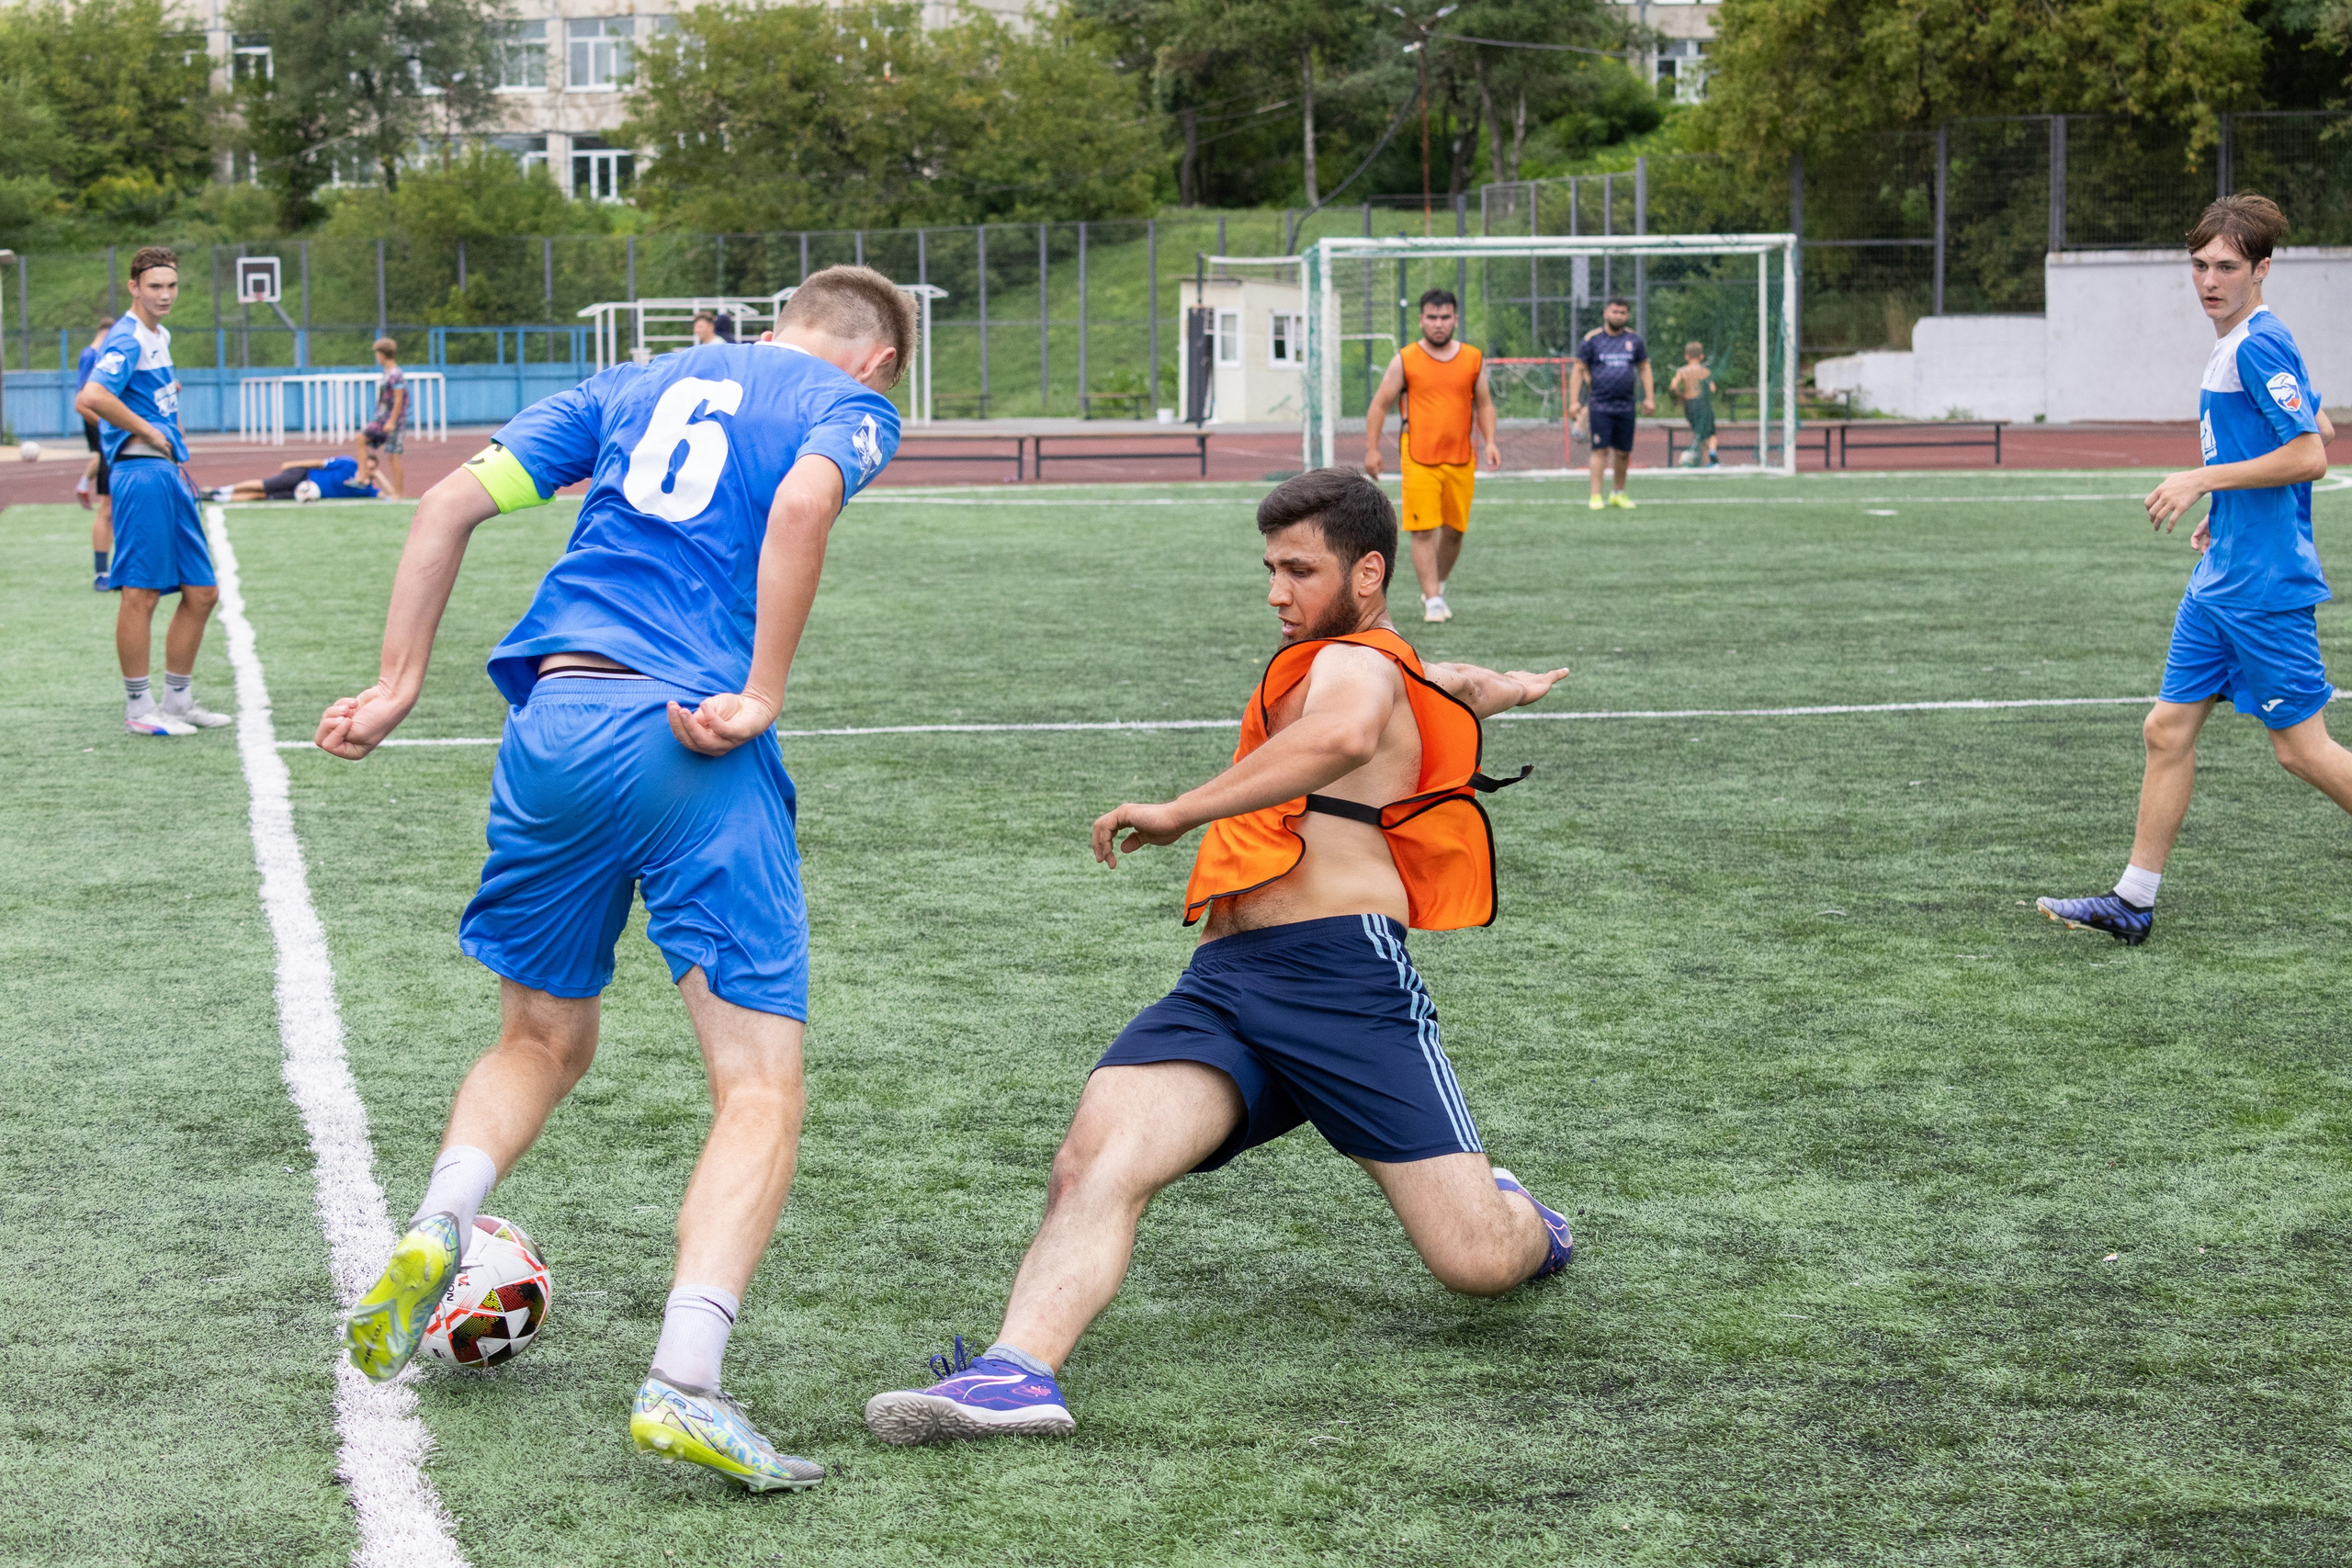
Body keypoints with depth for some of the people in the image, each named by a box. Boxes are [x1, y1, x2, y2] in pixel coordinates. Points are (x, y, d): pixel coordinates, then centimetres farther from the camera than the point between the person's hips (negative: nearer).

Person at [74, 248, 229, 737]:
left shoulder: (159, 336, 18)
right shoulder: (127, 339, -12)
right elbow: (91, 398, -27)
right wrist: (148, 431, -18)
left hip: (168, 473, 10)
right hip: (140, 472, -10)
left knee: (201, 594, 11)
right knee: (140, 594, -5)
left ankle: (178, 701, 20)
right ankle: (139, 709, 1)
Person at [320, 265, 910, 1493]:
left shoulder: (638, 385, 25)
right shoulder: (849, 404, 10)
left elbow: (451, 504, 15)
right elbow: (803, 503, -15)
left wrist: (399, 685, 15)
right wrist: (760, 699, -13)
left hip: (552, 722, 5)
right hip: (697, 747, -5)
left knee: (542, 1043, 24)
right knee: (761, 1090, -3)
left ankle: (430, 1237, 0)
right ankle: (682, 1386, -19)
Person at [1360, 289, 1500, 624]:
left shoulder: (1473, 360, 7)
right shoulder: (1405, 360, 0)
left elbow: (1483, 404, 14)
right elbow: (1380, 404, 4)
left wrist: (1489, 442, 0)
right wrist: (1371, 448, -1)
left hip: (1461, 460, 3)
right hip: (1418, 460, -3)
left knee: (1454, 530, 8)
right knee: (1423, 531, -9)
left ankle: (1438, 587, 30)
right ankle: (1432, 601, -6)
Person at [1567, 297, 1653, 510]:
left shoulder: (1633, 339, 10)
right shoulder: (1592, 339, 0)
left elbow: (1644, 368, 19)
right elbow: (1578, 370, 2)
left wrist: (1649, 397, 11)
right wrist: (1574, 401, -5)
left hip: (1626, 406, 3)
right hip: (1601, 406, -3)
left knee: (1623, 452, 6)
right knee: (1600, 450, -10)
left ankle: (1618, 493, 20)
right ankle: (1596, 496, -7)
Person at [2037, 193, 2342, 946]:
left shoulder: (2260, 346, -16)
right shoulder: (2235, 346, 13)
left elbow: (2310, 455, -21)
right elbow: (2318, 426, 25)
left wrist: (2204, 481, -18)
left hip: (2265, 587, -10)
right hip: (2219, 579, 10)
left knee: (2301, 747, -4)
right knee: (2168, 728, 8)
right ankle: (2133, 903, 12)